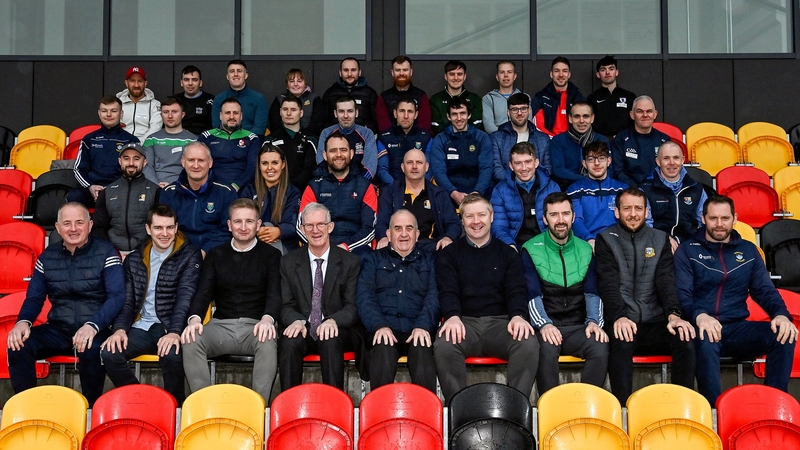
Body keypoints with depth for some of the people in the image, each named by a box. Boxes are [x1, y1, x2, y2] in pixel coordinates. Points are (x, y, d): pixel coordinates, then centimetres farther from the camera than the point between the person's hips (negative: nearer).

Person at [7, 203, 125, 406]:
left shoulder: (106, 253, -4)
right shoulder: (47, 256, 9)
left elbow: (117, 296, -13)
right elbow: (34, 297, 13)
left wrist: (93, 326, -31)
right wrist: (23, 322, -12)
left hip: (95, 330, -4)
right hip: (58, 330, 4)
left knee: (91, 349, -37)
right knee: (17, 346, -22)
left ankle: (89, 408, -13)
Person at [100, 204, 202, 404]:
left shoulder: (190, 256, 1)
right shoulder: (134, 259, 13)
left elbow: (186, 297, -11)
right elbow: (126, 301, 10)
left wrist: (174, 332, -27)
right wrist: (119, 329, -11)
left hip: (171, 328, -4)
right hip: (141, 327, 4)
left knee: (172, 355, -36)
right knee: (109, 353, -24)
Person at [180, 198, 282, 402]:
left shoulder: (271, 255, 10)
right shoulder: (215, 255, 16)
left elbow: (275, 293, -4)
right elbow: (203, 292, 6)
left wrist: (267, 318, -27)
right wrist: (195, 318, -17)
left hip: (256, 325, -2)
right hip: (221, 324, 2)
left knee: (268, 344, -36)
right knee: (190, 342, -28)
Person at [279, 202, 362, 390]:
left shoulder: (350, 262, 6)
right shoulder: (289, 262, 11)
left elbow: (353, 306, -1)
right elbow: (286, 305, 6)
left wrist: (333, 321, -23)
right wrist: (297, 321, -19)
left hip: (336, 332, -1)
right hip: (303, 331, 1)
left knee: (331, 340, -35)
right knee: (290, 341, -33)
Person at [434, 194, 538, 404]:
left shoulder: (507, 254, 18)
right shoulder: (449, 254, 14)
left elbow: (516, 291, 6)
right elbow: (447, 291, 1)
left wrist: (518, 315, -17)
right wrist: (453, 316, -23)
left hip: (500, 322, 1)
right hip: (464, 322, -1)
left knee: (529, 344, -31)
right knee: (444, 346, -34)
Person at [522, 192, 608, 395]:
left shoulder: (585, 250, 13)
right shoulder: (531, 250, 2)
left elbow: (592, 293, 7)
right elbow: (532, 295, -7)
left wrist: (594, 321, -13)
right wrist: (544, 324, -25)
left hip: (578, 327, 3)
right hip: (546, 327, -3)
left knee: (600, 348, -28)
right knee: (546, 349, -35)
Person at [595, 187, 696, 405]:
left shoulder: (660, 239, 15)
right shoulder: (606, 240, 6)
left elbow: (667, 281, 3)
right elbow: (608, 284, -7)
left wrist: (673, 314, -17)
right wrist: (619, 316, -26)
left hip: (655, 323, 3)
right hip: (622, 323, -3)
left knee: (686, 342, -26)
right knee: (621, 344, -36)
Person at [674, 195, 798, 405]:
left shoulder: (748, 250, 16)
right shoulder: (687, 250, 5)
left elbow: (764, 290, 13)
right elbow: (681, 293, -5)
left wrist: (781, 314, -10)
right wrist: (698, 316, -28)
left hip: (737, 328, 4)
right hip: (703, 328, -4)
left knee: (784, 335, -22)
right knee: (706, 342, -39)